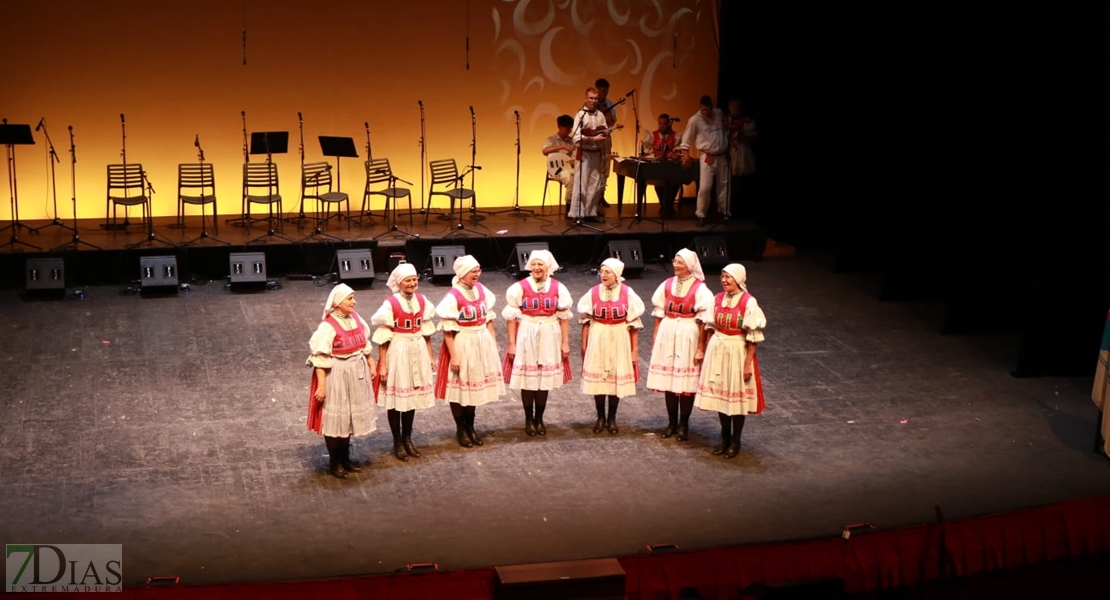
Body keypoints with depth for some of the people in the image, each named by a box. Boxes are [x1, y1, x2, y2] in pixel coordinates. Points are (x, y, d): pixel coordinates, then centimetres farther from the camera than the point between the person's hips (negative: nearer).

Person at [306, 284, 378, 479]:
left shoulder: (356, 318, 2)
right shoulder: (328, 326, -20)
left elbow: (365, 344, 15)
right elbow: (320, 358, -21)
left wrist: (371, 365, 17)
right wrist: (321, 385, -23)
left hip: (356, 372, 7)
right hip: (336, 375, -7)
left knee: (350, 414, 15)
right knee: (336, 416, 3)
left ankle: (345, 457, 29)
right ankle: (334, 462, 15)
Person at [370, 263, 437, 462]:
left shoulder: (422, 301, 2)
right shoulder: (390, 304, -13)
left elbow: (426, 332, 11)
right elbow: (383, 337, -11)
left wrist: (430, 356, 11)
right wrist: (382, 365, -13)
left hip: (418, 352, 5)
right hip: (397, 352, -5)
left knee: (413, 394, 13)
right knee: (396, 396, 4)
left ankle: (407, 438, 28)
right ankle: (397, 442, 16)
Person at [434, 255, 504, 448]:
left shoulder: (482, 290, 1)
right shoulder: (453, 297, -18)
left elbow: (488, 319, 10)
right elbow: (447, 330, -16)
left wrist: (493, 343, 10)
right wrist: (453, 356, -17)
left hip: (481, 343, 6)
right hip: (461, 345, -6)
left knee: (475, 385, 15)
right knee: (460, 386, 6)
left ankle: (470, 427, 29)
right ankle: (460, 430, 22)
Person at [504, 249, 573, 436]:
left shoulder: (558, 288, 1)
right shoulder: (520, 287, -5)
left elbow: (564, 316, 5)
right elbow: (512, 317, -4)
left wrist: (565, 342, 2)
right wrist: (512, 343, -7)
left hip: (549, 337, 2)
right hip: (526, 336, -2)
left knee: (545, 378, 7)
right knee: (528, 378, 2)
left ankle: (539, 419, 20)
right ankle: (529, 419, 16)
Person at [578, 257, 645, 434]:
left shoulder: (628, 294, -7)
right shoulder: (593, 293, -3)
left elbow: (634, 325, -4)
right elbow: (586, 321, 4)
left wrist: (634, 350, -4)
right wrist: (584, 344, 4)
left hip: (619, 341, -1)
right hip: (597, 340, 1)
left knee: (617, 379, 5)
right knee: (597, 378, 5)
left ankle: (612, 418, 20)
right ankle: (600, 417, 21)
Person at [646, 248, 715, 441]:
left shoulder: (699, 289, -7)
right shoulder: (667, 285, 6)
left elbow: (703, 321, -9)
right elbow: (658, 315, 10)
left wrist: (701, 348, -12)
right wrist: (655, 340, 5)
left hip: (688, 336, -4)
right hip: (667, 334, 4)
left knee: (686, 382, 0)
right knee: (668, 379, 7)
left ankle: (683, 424, 12)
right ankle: (672, 422, 19)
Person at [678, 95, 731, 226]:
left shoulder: (719, 113, 2)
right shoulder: (695, 120, -12)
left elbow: (726, 130, 18)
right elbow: (686, 140, -6)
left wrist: (727, 148, 16)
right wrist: (686, 155, -17)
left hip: (722, 156, 5)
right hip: (707, 158, -5)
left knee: (724, 185, 12)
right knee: (705, 187, -13)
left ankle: (725, 212, 25)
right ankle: (701, 215, 0)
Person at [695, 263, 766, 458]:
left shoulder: (748, 302, -13)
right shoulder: (718, 299, 3)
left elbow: (753, 336, -13)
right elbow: (710, 327, 10)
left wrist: (748, 363, -14)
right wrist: (705, 350, 7)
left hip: (738, 352, -5)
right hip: (717, 350, 5)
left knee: (737, 396, 5)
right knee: (720, 394, 11)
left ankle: (735, 441, 18)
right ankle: (725, 438, 25)